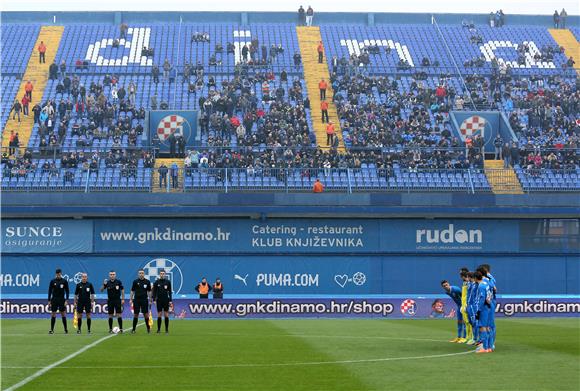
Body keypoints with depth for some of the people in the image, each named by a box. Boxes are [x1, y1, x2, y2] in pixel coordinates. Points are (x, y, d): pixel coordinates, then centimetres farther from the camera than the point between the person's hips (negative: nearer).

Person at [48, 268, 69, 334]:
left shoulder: (64, 281, 0)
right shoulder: (52, 281, 1)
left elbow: (67, 291, 1)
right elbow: (50, 291, 5)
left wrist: (66, 300, -7)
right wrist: (49, 301, 0)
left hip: (62, 300, -1)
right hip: (54, 300, 1)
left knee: (63, 314, -1)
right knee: (53, 314, 0)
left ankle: (66, 329, 7)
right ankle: (52, 329, 3)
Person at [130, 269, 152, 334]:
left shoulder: (147, 282, 3)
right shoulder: (135, 281, 2)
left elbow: (149, 291, 8)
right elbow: (132, 291, 6)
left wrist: (150, 300, 5)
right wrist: (131, 299, 0)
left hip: (144, 300, 0)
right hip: (136, 300, 0)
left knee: (146, 314, -2)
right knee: (135, 314, 1)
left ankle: (148, 327, 14)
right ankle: (134, 329, 7)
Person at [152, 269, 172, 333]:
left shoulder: (168, 282, 3)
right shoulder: (156, 282, 2)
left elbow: (170, 291, 5)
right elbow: (154, 291, 4)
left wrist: (170, 300, -1)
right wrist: (154, 300, -4)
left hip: (166, 300, 0)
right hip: (159, 300, 0)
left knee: (166, 315, 1)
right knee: (159, 315, 0)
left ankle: (167, 329, 6)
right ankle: (158, 329, 6)